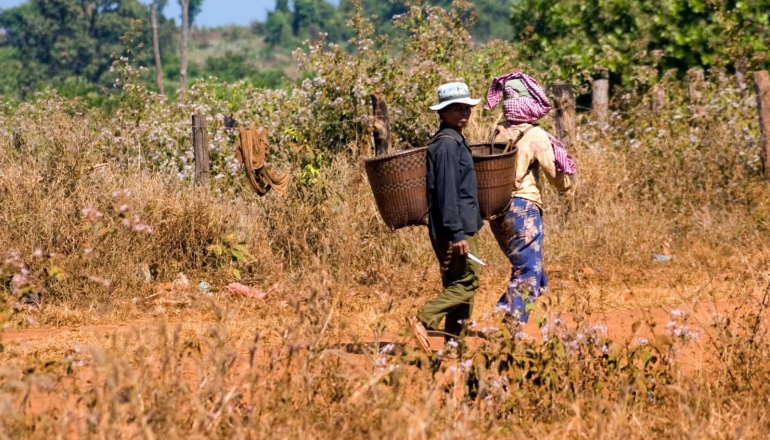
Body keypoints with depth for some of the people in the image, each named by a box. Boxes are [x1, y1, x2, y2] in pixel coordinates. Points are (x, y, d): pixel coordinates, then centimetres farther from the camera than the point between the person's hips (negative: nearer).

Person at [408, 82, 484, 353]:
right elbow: (447, 191, -20)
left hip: (462, 227, 10)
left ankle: (453, 342, 12)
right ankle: (424, 320, -17)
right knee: (466, 282, -12)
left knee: (457, 285, 10)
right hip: (455, 229, -10)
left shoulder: (456, 141, 18)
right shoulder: (447, 143, -14)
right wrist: (457, 233, -23)